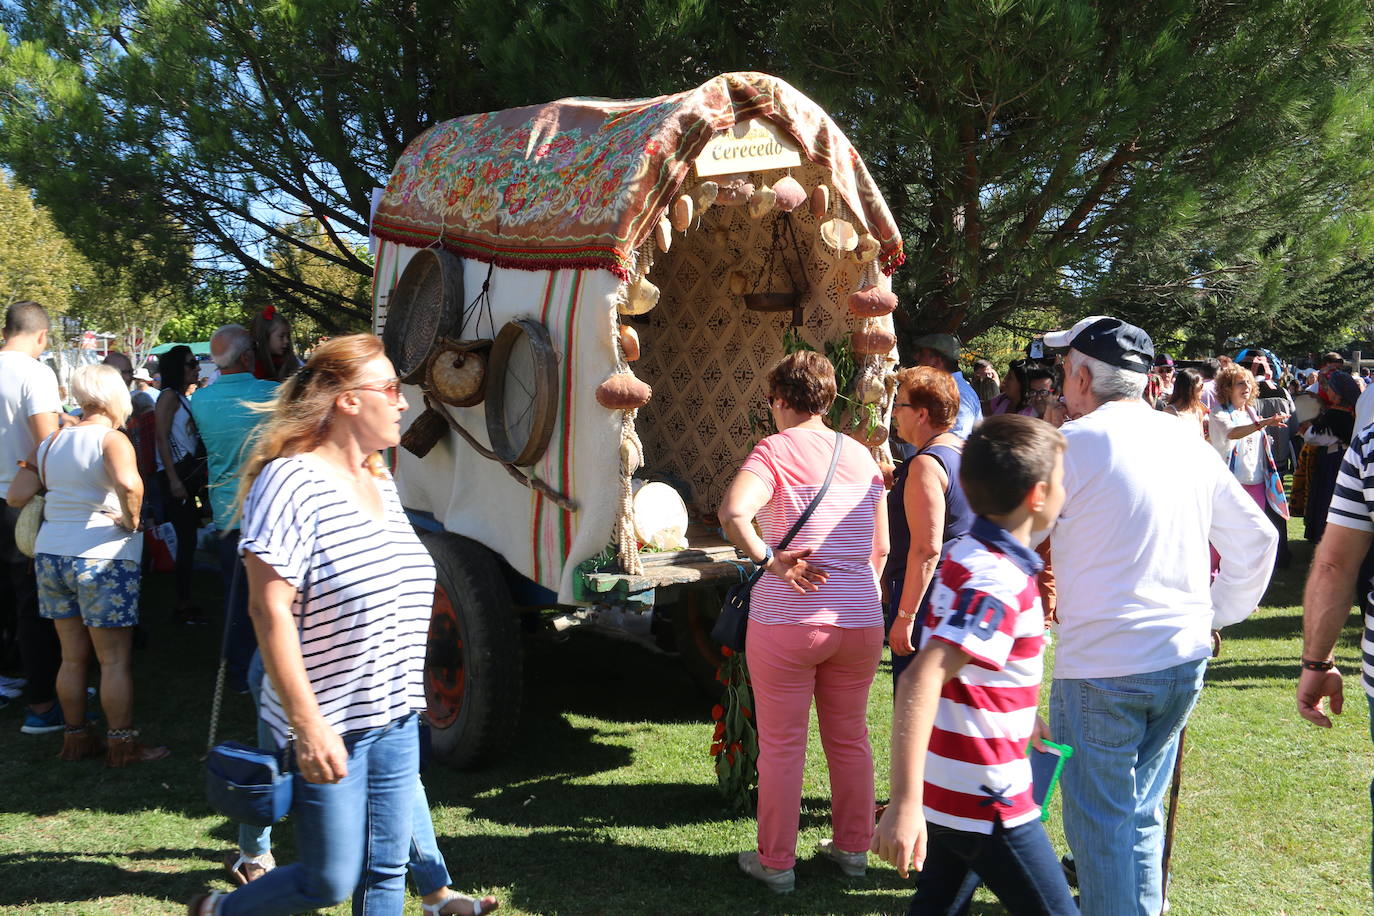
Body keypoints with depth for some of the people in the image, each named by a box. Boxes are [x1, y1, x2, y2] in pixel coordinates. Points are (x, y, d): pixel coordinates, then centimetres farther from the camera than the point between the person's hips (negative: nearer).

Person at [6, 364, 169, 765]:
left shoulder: (51, 443, 8)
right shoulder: (111, 439, -13)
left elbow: (16, 496, 6)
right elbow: (128, 484, -32)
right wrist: (131, 521, -17)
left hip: (50, 555, 7)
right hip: (101, 558, -7)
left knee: (72, 656, 16)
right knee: (115, 659, 3)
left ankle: (76, 739, 25)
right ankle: (122, 745, 9)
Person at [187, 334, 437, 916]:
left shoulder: (381, 484, 9)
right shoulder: (290, 482, -17)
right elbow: (270, 610, -21)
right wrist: (308, 723, -23)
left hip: (395, 719, 7)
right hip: (329, 727, -7)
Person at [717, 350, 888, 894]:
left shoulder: (776, 449, -9)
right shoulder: (862, 456, 8)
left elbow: (733, 512, -29)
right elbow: (881, 549, 14)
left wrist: (768, 560, -20)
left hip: (787, 623, -5)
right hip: (860, 621, 5)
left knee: (781, 747, 8)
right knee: (850, 739, 19)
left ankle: (776, 863, 20)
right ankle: (853, 849, 32)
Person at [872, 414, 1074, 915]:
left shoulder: (969, 552, 6)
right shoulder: (999, 581, -24)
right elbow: (920, 681, -35)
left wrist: (1024, 715, 29)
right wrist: (905, 803, -38)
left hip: (944, 786, 9)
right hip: (984, 801, -9)